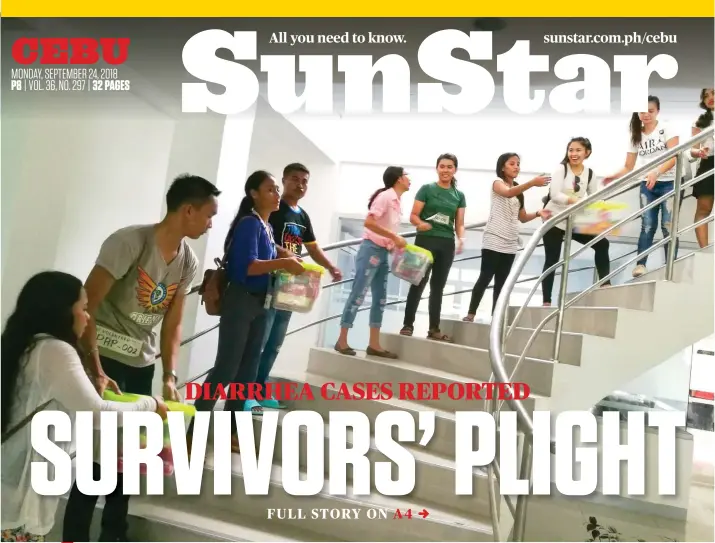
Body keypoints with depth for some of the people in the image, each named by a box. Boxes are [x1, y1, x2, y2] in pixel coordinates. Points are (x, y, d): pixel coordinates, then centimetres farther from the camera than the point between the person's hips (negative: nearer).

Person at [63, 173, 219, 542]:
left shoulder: (189, 263, 1)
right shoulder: (129, 242, -19)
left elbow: (172, 324, 6)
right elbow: (86, 307, -20)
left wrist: (170, 377, -4)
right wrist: (96, 371, -27)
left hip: (142, 364, 6)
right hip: (103, 356, -6)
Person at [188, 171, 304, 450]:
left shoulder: (267, 226, 14)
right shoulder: (249, 223, -12)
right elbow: (246, 265, -23)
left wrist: (287, 265, 2)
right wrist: (283, 263, -23)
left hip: (259, 304, 9)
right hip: (240, 301, -9)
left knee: (247, 370, 13)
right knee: (226, 368, -7)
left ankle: (229, 431, 23)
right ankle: (193, 432, 2)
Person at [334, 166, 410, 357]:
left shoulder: (396, 201, 15)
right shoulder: (386, 196, -11)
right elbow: (369, 222, -21)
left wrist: (397, 243, 4)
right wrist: (394, 237, -20)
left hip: (384, 253, 9)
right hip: (371, 250, -9)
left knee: (380, 299, 9)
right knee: (358, 295, -5)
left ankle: (374, 344, 14)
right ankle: (342, 340, 3)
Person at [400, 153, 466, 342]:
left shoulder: (459, 195, 11)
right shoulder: (426, 189, 1)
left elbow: (459, 224, 10)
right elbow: (413, 216, -2)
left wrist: (461, 239, -9)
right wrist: (421, 224, -24)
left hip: (447, 244, 4)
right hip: (426, 241, -4)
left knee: (438, 286, 8)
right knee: (418, 283, -4)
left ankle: (434, 329, 13)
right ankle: (408, 325, 3)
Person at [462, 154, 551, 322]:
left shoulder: (519, 190, 17)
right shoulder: (497, 183, -2)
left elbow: (522, 218, 17)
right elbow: (508, 193, -27)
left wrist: (538, 213, -3)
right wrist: (533, 183, -39)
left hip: (510, 243, 6)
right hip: (493, 240, -6)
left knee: (501, 282, 5)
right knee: (485, 278, -8)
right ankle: (470, 314, -1)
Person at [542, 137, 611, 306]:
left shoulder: (590, 173, 3)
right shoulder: (561, 169, -11)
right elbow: (554, 195, -22)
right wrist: (573, 200, -37)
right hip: (554, 220, -5)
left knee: (601, 243, -2)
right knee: (551, 260, -3)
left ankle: (605, 283, 9)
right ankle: (546, 301, 2)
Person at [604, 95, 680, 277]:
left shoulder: (666, 129, -2)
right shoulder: (636, 136, 9)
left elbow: (675, 157, -14)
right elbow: (629, 167, 6)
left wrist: (657, 172, -30)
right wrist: (614, 176, -14)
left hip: (669, 183, -3)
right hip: (647, 185, 3)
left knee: (668, 225, -5)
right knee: (647, 225, -3)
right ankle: (640, 264, -5)